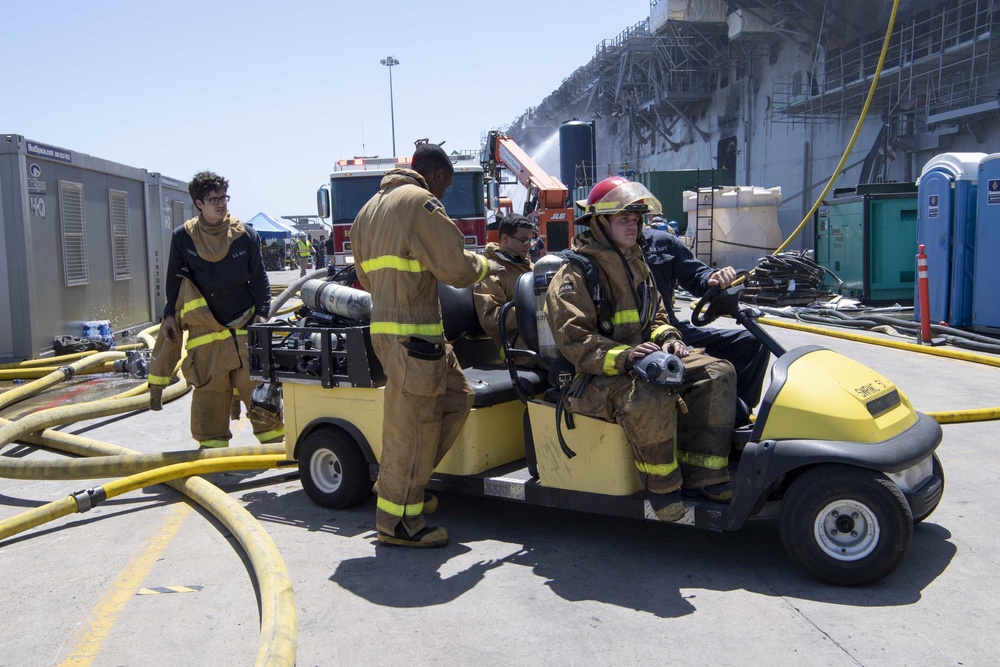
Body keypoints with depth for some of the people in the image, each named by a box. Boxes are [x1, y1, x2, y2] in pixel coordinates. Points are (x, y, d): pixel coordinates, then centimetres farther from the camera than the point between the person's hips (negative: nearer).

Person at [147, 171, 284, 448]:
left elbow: (259, 279, 6)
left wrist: (261, 314, -5)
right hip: (204, 332, 1)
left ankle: (274, 447, 10)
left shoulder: (245, 235, 1)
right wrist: (169, 315, 7)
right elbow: (174, 281, 12)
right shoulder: (183, 237, 2)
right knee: (208, 397, 4)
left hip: (245, 330, 0)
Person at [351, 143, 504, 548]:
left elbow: (365, 276, 25)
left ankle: (400, 483, 24)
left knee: (456, 398, 18)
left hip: (385, 322, 10)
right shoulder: (422, 203, -10)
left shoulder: (372, 207, 20)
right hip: (411, 333, -10)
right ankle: (398, 522, 9)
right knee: (411, 424, -2)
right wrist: (487, 267, 5)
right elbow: (456, 268, -14)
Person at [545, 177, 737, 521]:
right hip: (596, 378, -8)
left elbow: (655, 317, 25)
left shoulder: (636, 263, 18)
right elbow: (573, 340, -19)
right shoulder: (573, 276, -10)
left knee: (717, 373, -8)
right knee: (649, 396, -39)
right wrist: (623, 356, -32)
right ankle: (662, 485, -16)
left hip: (643, 361, 9)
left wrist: (668, 338, 2)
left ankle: (702, 476, -8)